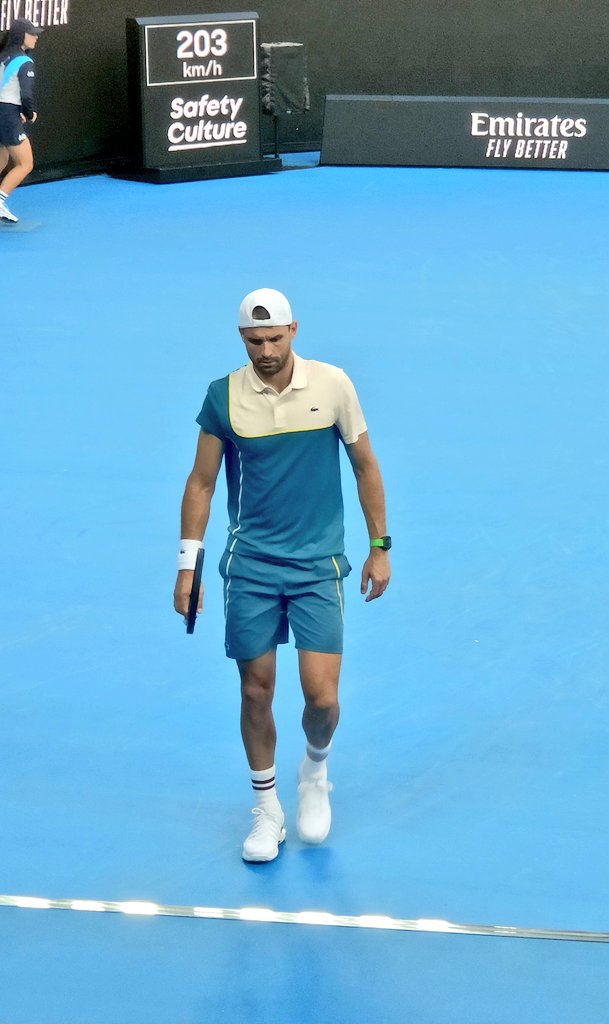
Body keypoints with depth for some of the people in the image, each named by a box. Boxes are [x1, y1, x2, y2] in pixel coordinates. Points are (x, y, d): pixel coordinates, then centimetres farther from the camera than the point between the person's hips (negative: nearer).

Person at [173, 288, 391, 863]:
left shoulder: (332, 385, -5)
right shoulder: (223, 396, -4)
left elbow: (364, 466, 6)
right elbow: (201, 482, 5)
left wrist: (379, 546, 6)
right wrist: (188, 565, 1)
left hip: (318, 565, -1)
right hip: (249, 567, 1)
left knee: (322, 696, -8)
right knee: (256, 692, 5)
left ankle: (315, 770, 25)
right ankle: (266, 808, 24)